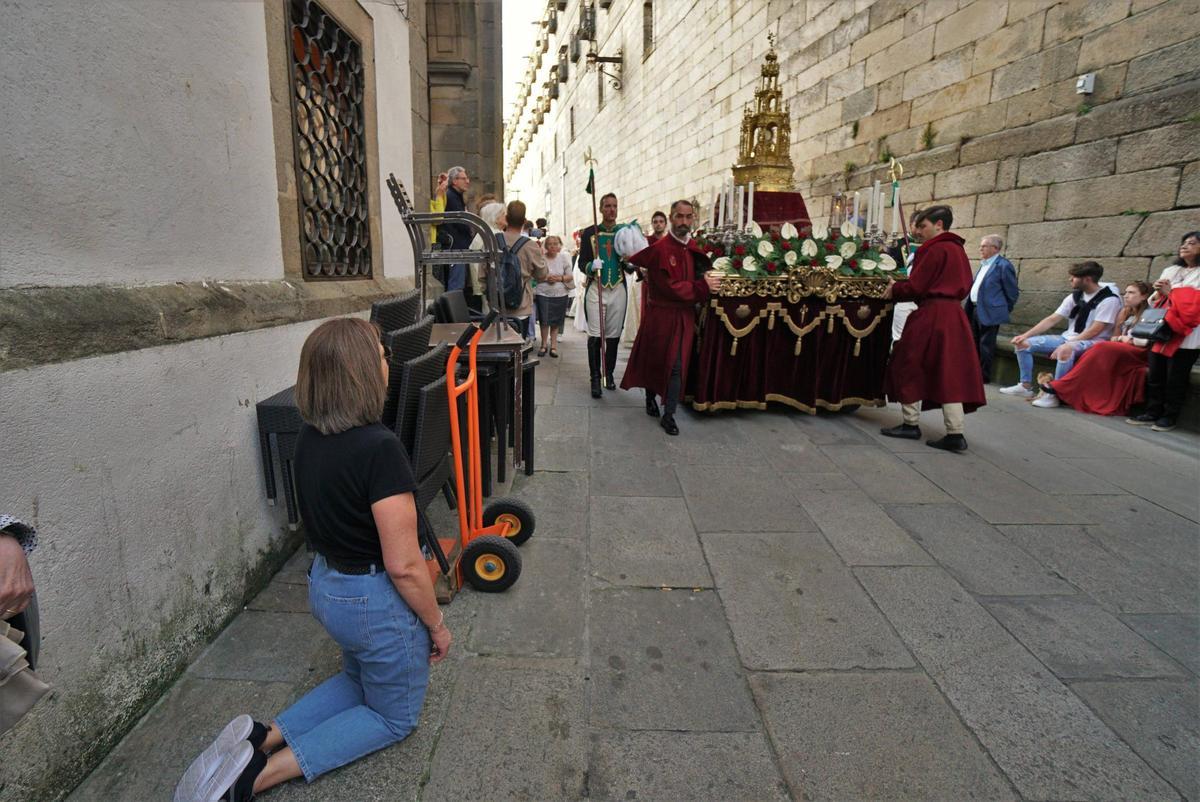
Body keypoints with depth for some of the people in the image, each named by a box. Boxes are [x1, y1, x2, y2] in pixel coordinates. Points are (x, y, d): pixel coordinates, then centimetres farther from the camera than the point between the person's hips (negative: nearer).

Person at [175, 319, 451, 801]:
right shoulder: (379, 449, -30)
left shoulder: (308, 438, -4)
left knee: (357, 680, 34)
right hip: (375, 601, -7)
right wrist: (437, 625, -10)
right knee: (394, 717, 19)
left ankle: (261, 738, 16)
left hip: (323, 586, 8)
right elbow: (403, 566, -26)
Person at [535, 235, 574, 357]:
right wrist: (546, 278, -19)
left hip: (560, 294, 2)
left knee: (556, 321, 8)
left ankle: (553, 345, 19)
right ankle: (544, 344, 14)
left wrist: (560, 278, -14)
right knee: (544, 320, -4)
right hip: (543, 293, -2)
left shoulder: (564, 258, 3)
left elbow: (570, 276, 3)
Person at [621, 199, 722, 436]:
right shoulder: (660, 249, -16)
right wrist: (703, 287, -17)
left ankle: (668, 415, 10)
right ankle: (650, 398, 35)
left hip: (684, 316, 5)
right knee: (654, 361, 11)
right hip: (661, 315, -5)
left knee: (676, 366, 3)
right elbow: (670, 287, -18)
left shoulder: (693, 247, 6)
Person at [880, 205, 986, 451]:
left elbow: (916, 287, -15)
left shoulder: (935, 249, -11)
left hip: (930, 317, -8)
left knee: (910, 367, 4)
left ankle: (911, 424, 11)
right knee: (950, 372, 6)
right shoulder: (957, 249, 16)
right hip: (954, 316, 9)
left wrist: (894, 289, 5)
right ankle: (955, 434, 3)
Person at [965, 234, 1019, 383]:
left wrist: (1004, 311, -1)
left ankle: (983, 376, 7)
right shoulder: (984, 265, 15)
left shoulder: (1003, 266, -11)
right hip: (975, 309, 9)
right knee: (974, 343, 16)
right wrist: (970, 308, 15)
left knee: (986, 345, -1)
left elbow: (1012, 292, -7)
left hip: (989, 312, -9)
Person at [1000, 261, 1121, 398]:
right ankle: (1025, 386, -2)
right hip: (1067, 338, 7)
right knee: (1023, 343, -6)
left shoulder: (1109, 300, -11)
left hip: (1092, 342, -7)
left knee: (1065, 351, -42)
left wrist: (1067, 345, -24)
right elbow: (1052, 320, 7)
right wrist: (1026, 335, -4)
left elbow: (1094, 331, -18)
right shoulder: (1074, 297, 9)